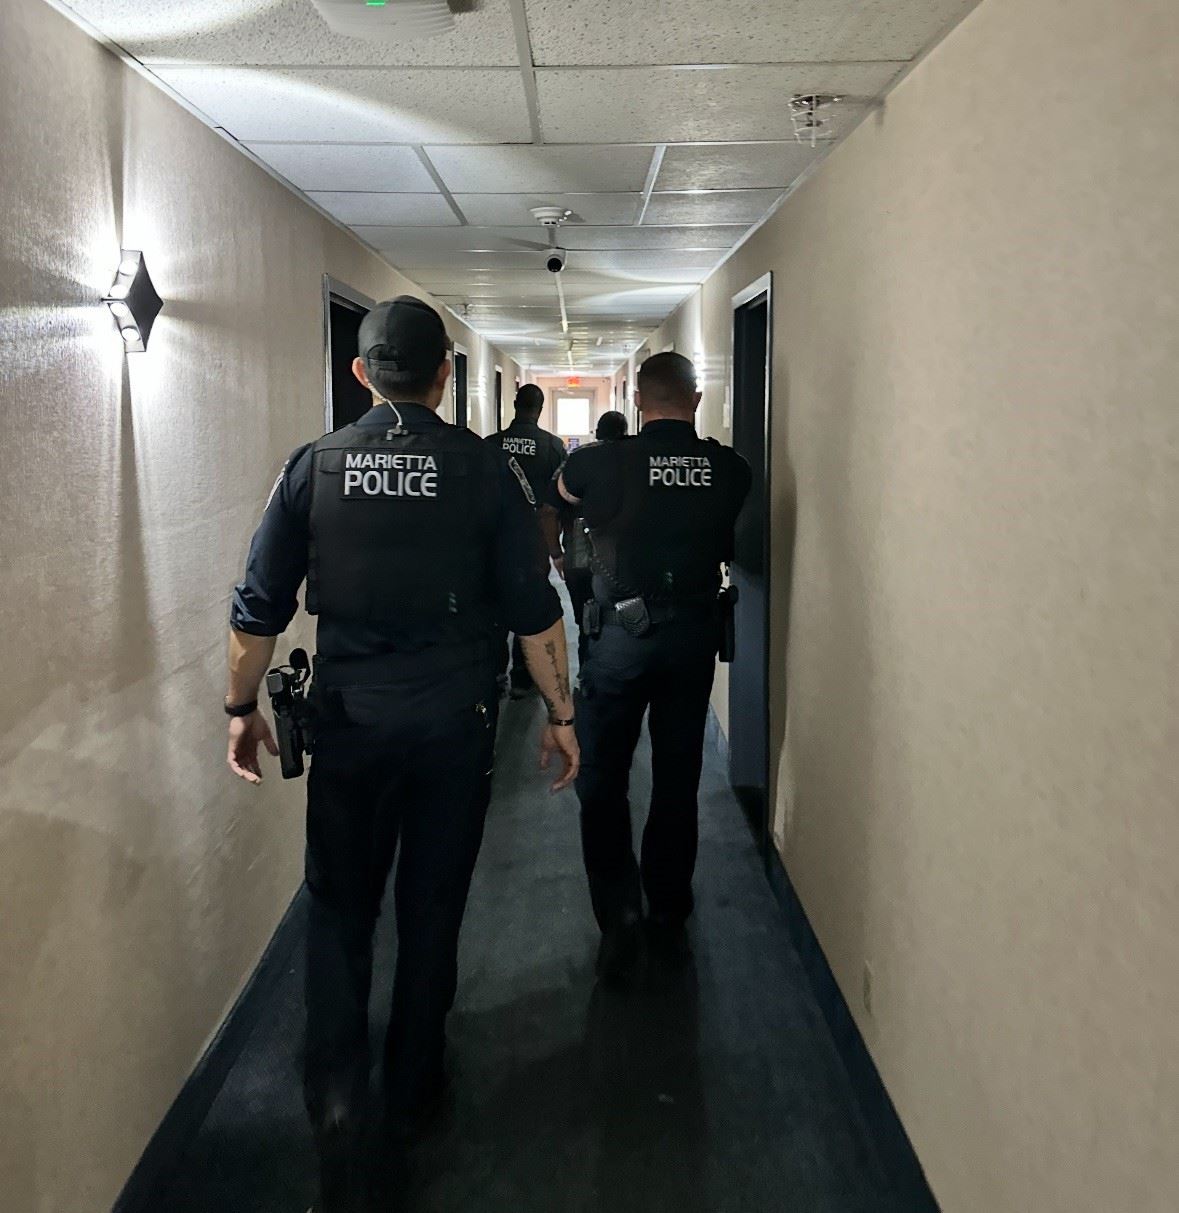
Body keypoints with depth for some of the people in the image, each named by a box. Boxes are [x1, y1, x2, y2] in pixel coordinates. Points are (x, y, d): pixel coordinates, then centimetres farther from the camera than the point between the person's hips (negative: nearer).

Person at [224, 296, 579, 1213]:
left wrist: (242, 707, 13)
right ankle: (412, 1089, 32)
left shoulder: (315, 466, -3)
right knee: (433, 909, 15)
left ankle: (339, 1113, 4)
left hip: (350, 719, 0)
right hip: (454, 722, 0)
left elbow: (260, 607, 0)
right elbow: (533, 609, -5)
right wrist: (561, 712, 5)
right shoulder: (481, 468, -6)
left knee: (340, 913, 12)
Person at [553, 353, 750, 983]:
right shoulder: (730, 469, -5)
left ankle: (620, 917, 2)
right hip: (695, 631, 3)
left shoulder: (601, 463, -11)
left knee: (601, 781, 9)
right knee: (678, 781, 15)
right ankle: (670, 918, 26)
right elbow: (733, 548, 7)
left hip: (622, 631, -3)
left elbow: (559, 488, 10)